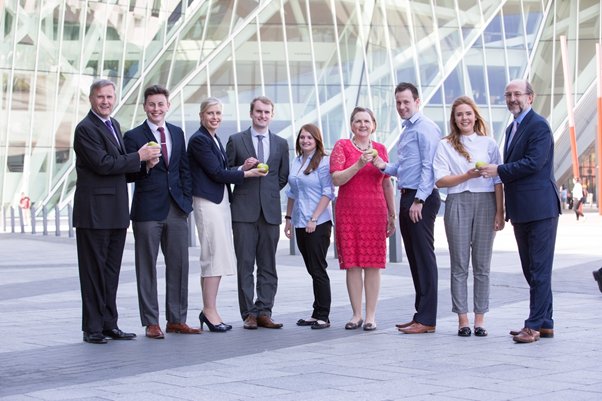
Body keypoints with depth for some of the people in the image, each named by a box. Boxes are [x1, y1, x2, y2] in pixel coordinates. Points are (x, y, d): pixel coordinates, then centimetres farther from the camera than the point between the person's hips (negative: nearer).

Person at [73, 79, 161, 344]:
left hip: (116, 210, 8)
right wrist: (139, 157, -12)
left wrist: (144, 163, 1)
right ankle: (93, 328, 4)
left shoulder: (113, 125, 16)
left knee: (111, 271, 11)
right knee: (93, 270, -2)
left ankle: (109, 324, 17)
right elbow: (103, 164, -19)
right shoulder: (86, 129, -11)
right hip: (95, 211, -8)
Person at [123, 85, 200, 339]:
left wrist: (187, 201, 8)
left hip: (176, 209, 5)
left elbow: (184, 169, 16)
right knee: (147, 268, 1)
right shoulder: (133, 136, -3)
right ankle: (151, 322, 7)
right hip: (148, 211, -5)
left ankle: (176, 320, 16)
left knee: (179, 265, 7)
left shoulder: (177, 133, 13)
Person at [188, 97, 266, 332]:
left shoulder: (214, 139, 19)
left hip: (221, 202, 9)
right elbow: (216, 172, -13)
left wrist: (243, 167, 5)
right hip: (207, 203, -9)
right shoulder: (199, 139, -9)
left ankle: (209, 310, 12)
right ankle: (210, 311, -6)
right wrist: (247, 173, -7)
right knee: (214, 257, -10)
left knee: (218, 258, 8)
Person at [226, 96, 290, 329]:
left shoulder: (281, 144, 13)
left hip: (270, 211, 3)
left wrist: (269, 193, 8)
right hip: (244, 212, -3)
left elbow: (283, 177, 17)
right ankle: (249, 314, 2)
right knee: (245, 265, -2)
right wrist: (242, 169, -11)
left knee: (268, 266, 3)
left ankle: (264, 312, 7)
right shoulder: (236, 141, 5)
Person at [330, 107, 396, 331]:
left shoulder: (380, 149, 10)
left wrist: (392, 216, 12)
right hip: (348, 213, -1)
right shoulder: (342, 146, 3)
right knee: (352, 264, 0)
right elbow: (336, 179, -7)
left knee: (373, 264, -1)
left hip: (375, 212, 1)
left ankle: (371, 316, 4)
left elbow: (387, 185, 14)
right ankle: (356, 314, 8)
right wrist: (359, 164, -19)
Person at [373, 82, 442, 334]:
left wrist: (419, 200, -21)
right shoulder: (407, 130, 20)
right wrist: (384, 167, 8)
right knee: (414, 258, 12)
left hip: (421, 199, -10)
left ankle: (426, 319, -6)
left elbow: (428, 167, -17)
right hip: (407, 197, 10)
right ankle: (421, 314, 18)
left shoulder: (425, 128, -11)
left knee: (424, 257, -7)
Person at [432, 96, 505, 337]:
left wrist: (500, 212, -2)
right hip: (458, 204, -1)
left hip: (485, 203, 1)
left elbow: (498, 181, 6)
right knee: (459, 265, 1)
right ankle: (462, 319, 5)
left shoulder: (489, 144, 10)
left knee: (482, 265, 2)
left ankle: (479, 319, 6)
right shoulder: (445, 146, 8)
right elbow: (440, 180, -1)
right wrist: (468, 175, -14)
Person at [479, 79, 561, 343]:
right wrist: (507, 210, 19)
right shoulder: (512, 128, 19)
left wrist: (499, 170, -15)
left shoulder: (539, 126, -10)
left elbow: (533, 163, -21)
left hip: (540, 209, -10)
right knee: (531, 270, 12)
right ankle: (545, 323, 19)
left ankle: (535, 325, -6)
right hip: (521, 212, 10)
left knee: (540, 270, -7)